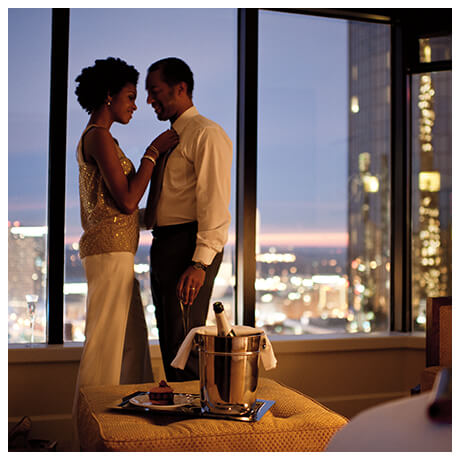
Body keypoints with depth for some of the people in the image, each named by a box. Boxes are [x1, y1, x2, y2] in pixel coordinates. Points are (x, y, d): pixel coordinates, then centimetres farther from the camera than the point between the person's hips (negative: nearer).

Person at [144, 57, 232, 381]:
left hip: (190, 246, -10)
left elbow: (214, 204, -17)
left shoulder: (207, 134, -8)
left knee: (184, 345, -9)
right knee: (170, 346, 14)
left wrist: (200, 263, -23)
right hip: (165, 246, 10)